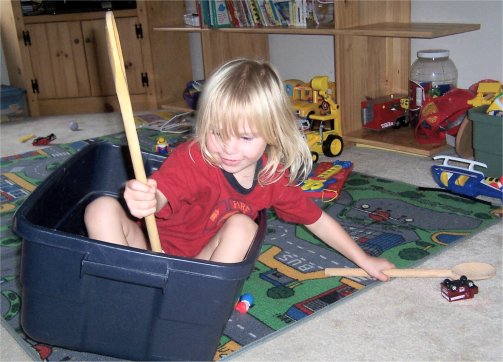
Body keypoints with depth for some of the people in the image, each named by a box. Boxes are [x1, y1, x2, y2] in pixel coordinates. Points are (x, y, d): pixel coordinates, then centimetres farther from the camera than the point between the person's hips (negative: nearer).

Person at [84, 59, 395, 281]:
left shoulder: (274, 179, -8)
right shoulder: (192, 159, -23)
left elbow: (317, 220, 5)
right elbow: (160, 194, -42)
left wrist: (364, 260, 11)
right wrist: (144, 201, -68)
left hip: (205, 265, 2)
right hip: (151, 250, -2)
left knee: (242, 225, -26)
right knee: (104, 209, -26)